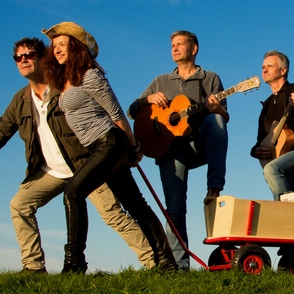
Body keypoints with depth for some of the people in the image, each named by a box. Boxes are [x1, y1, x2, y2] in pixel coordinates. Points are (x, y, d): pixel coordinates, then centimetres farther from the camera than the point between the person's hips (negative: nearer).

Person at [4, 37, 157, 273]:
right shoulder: (21, 100, 6)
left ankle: (153, 261, -7)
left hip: (84, 165, -6)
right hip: (50, 172, 6)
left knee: (113, 213, -12)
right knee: (19, 205, -4)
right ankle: (34, 267, 2)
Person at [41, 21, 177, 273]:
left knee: (73, 192, -20)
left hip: (109, 143, -9)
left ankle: (74, 261, -18)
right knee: (135, 205, 10)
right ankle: (167, 262, 15)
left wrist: (134, 148, -4)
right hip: (99, 148, 9)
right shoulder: (65, 80, 13)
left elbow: (117, 114, -9)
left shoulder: (89, 76, -12)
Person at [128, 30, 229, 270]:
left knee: (215, 119, -33)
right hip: (172, 147, 1)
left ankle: (215, 187, -33)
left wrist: (218, 109, -20)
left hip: (201, 146, -1)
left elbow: (224, 117, 4)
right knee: (175, 205, -13)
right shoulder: (161, 82, 21)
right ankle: (179, 263, -10)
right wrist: (149, 99, -4)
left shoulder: (210, 79, 14)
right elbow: (132, 111, 17)